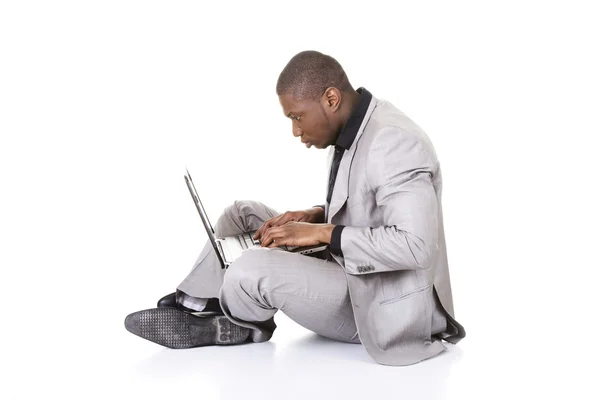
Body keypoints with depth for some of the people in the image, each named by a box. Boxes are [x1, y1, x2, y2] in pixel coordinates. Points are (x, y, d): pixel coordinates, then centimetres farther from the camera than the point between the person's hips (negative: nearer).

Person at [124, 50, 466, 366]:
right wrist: (316, 216, -1)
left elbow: (415, 245, -33)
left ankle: (240, 324, 7)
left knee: (253, 269, -27)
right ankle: (194, 312, 4)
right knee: (243, 214, 10)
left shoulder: (394, 143, -26)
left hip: (378, 308, -10)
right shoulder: (354, 129, 4)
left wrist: (322, 232, -27)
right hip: (348, 272, 10)